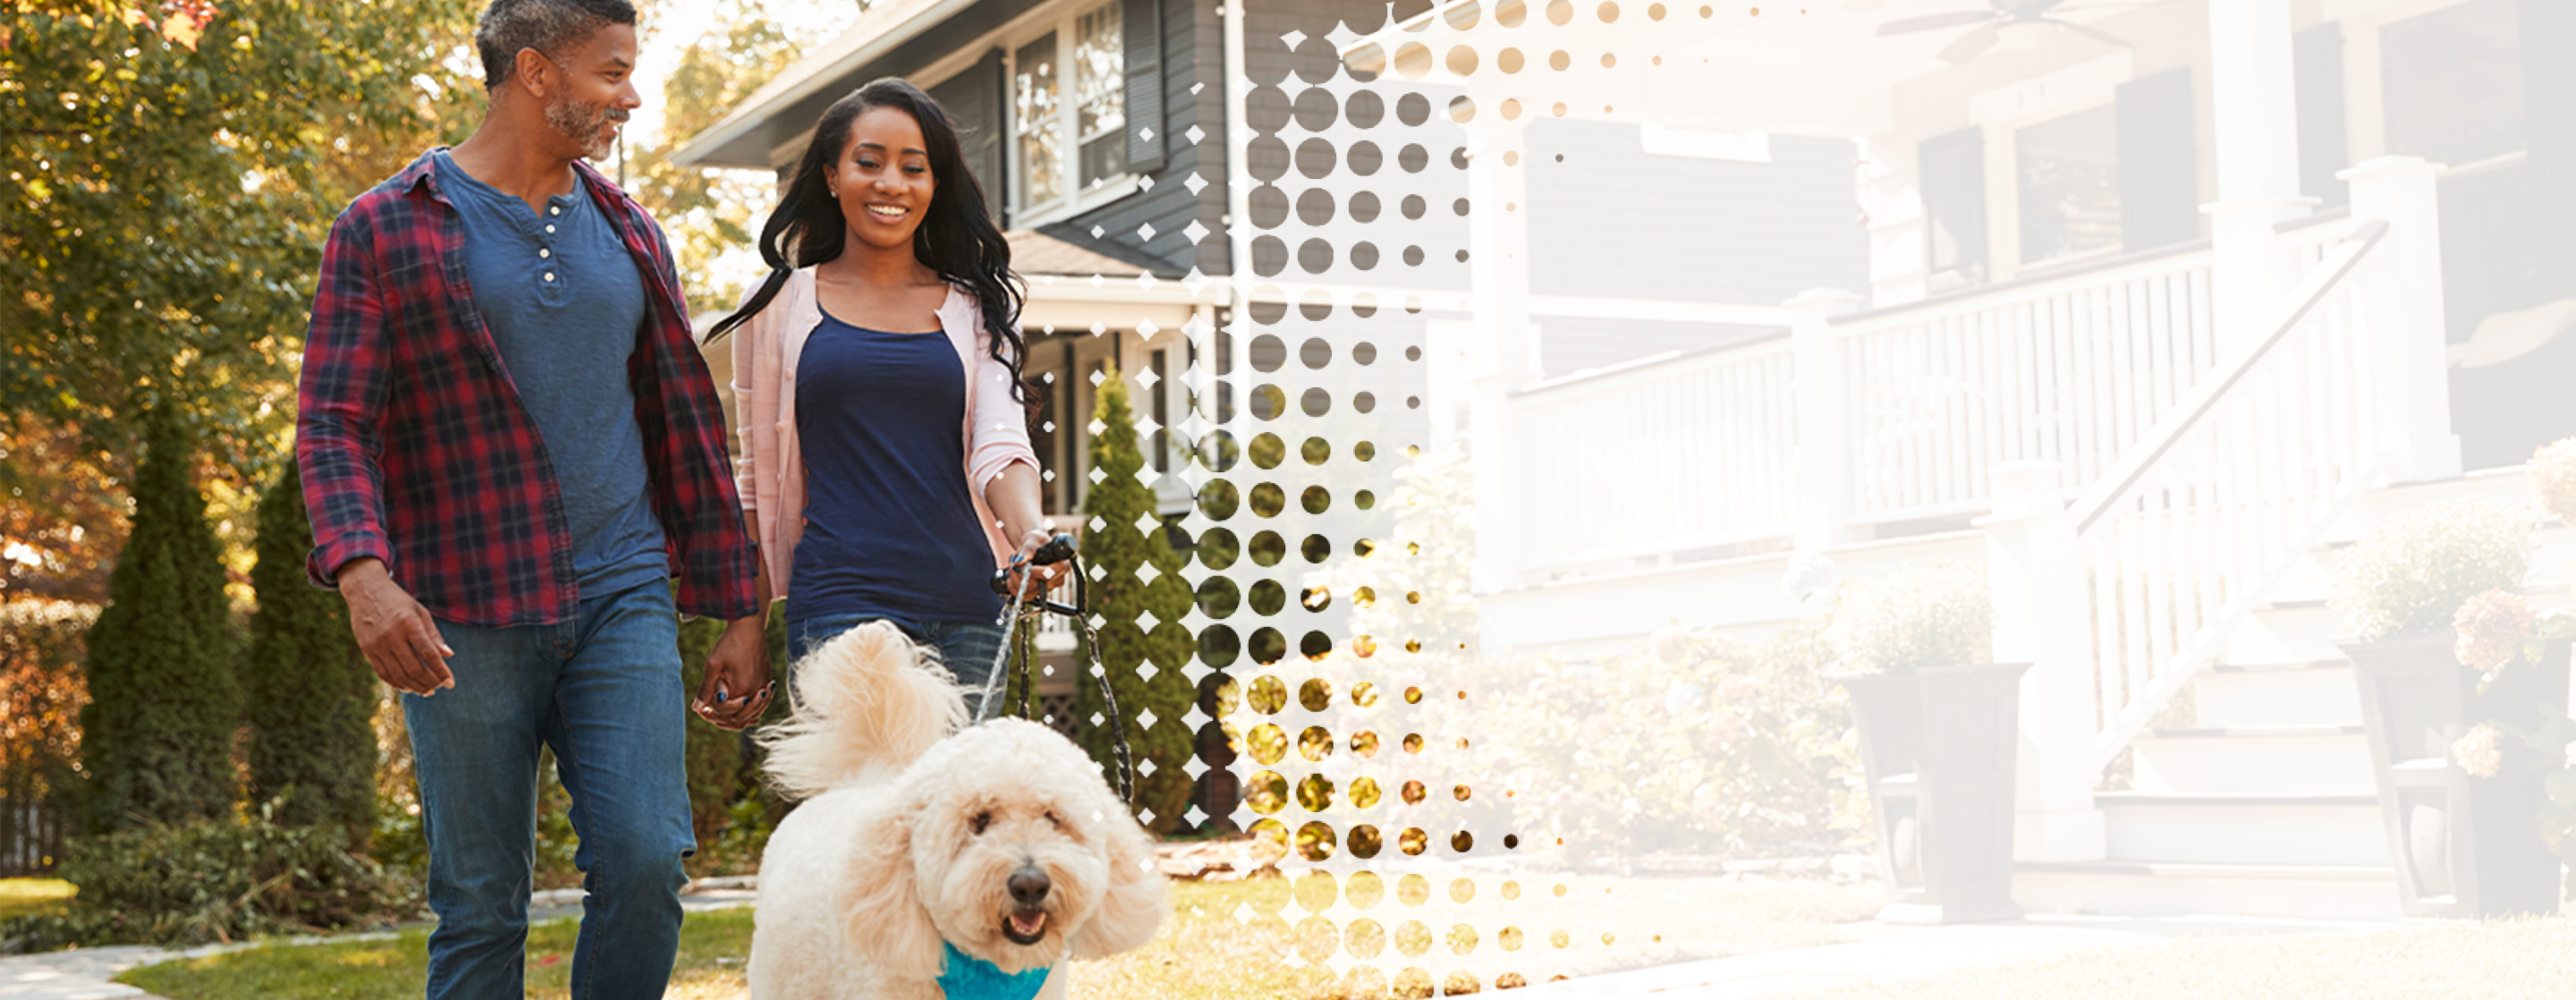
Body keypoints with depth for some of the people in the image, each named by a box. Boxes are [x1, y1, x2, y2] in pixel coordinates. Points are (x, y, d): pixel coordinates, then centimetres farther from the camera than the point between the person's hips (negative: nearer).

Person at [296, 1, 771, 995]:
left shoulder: (629, 233, 15)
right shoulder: (384, 230, 2)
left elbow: (684, 424, 17)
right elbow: (332, 426, -5)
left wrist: (733, 614, 14)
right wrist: (361, 572, -23)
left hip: (623, 601, 3)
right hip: (461, 622, -3)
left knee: (645, 866, -11)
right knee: (479, 908, 2)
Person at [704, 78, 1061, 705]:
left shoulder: (974, 310, 13)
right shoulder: (781, 306, 9)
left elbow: (999, 446, 1)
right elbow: (760, 480, 13)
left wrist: (1032, 533, -21)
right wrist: (746, 627, 9)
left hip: (967, 606, 3)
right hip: (838, 604, -2)